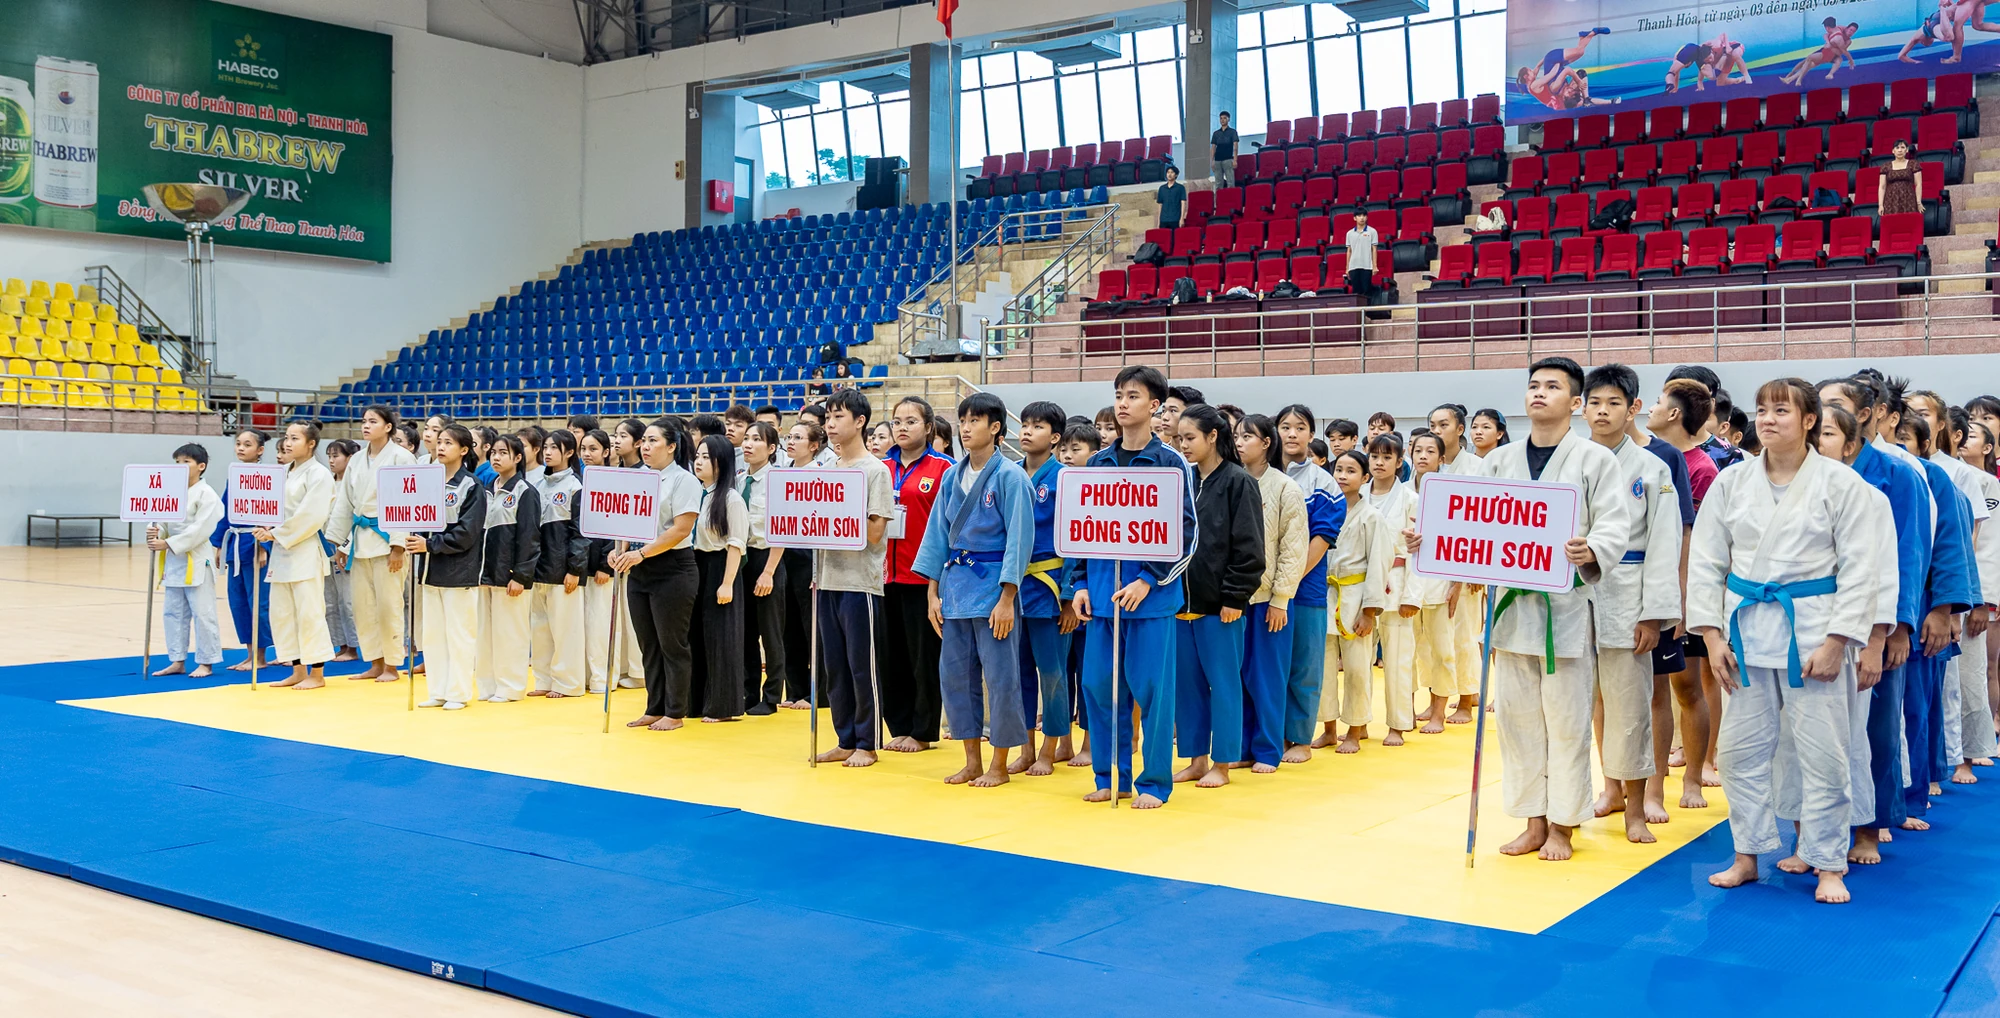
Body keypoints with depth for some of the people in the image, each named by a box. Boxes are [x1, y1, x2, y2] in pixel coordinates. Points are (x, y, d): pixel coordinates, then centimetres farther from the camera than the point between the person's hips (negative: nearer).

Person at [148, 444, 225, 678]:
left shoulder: (206, 495, -11)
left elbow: (199, 529, -19)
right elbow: (164, 521, 11)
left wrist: (168, 543, -22)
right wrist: (155, 533, -13)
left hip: (196, 561, -8)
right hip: (173, 561, 8)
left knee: (202, 613, -2)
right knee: (172, 612, 12)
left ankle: (206, 663, 6)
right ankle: (177, 661, 20)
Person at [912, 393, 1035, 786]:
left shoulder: (1010, 475, -9)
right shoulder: (952, 476, 9)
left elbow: (1019, 538, -11)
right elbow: (938, 533, 11)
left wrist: (1006, 599, -15)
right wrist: (932, 593, 6)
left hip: (992, 583, -6)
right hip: (954, 581, 6)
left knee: (1000, 676, 0)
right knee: (954, 673, 8)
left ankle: (999, 765, 12)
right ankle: (972, 761, 20)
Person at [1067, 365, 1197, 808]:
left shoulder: (1170, 463, -3)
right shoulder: (1098, 463, 11)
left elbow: (1185, 532, -6)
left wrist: (1149, 580, -14)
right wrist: (1080, 583, 5)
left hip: (1151, 593, -4)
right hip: (1102, 590, 5)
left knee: (1151, 687, 0)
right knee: (1098, 685, 6)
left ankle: (1154, 782, 11)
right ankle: (1111, 776, 20)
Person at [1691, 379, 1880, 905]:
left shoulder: (1841, 483, -4)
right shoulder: (1732, 482, 4)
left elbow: (1858, 567, -5)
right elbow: (1705, 560, 6)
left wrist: (1835, 642, -10)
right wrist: (1712, 635, 0)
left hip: (1812, 632, -3)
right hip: (1748, 628, 3)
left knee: (1822, 753, 2)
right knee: (1740, 748, 8)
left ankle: (1829, 865, 18)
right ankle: (1747, 855, 24)